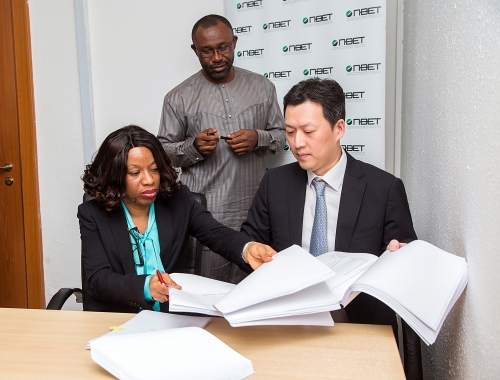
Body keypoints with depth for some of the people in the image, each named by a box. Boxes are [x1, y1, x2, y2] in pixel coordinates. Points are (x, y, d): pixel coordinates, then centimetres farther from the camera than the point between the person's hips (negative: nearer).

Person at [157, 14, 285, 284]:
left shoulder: (262, 87, 7)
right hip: (204, 211, -2)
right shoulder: (179, 97, 0)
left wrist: (258, 138, -9)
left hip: (254, 209, 2)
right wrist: (193, 148, -16)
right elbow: (163, 151, 4)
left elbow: (281, 134, 12)